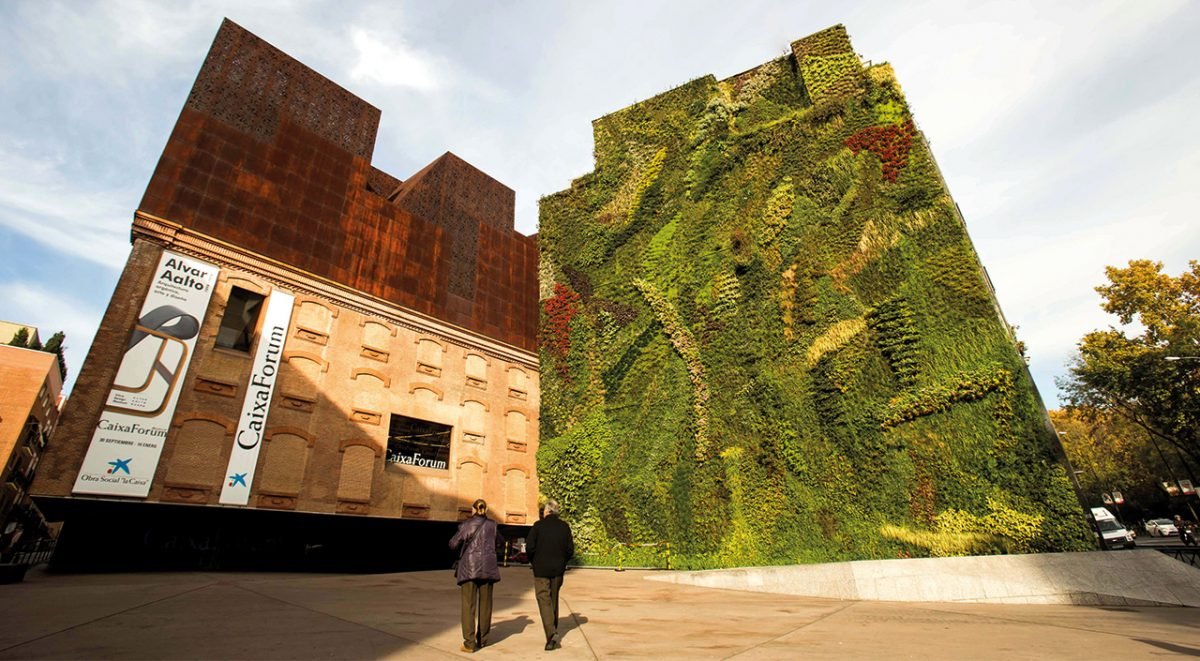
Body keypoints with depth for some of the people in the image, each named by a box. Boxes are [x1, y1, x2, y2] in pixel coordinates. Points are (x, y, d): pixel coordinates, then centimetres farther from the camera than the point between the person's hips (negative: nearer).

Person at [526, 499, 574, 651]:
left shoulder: (538, 525, -9)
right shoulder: (564, 526, 0)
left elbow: (529, 547, -11)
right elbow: (570, 549, 0)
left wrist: (533, 562, 6)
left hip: (541, 570, -4)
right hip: (558, 570, 4)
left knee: (544, 601, -1)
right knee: (554, 600, 19)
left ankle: (552, 635, -13)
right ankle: (554, 631, 30)